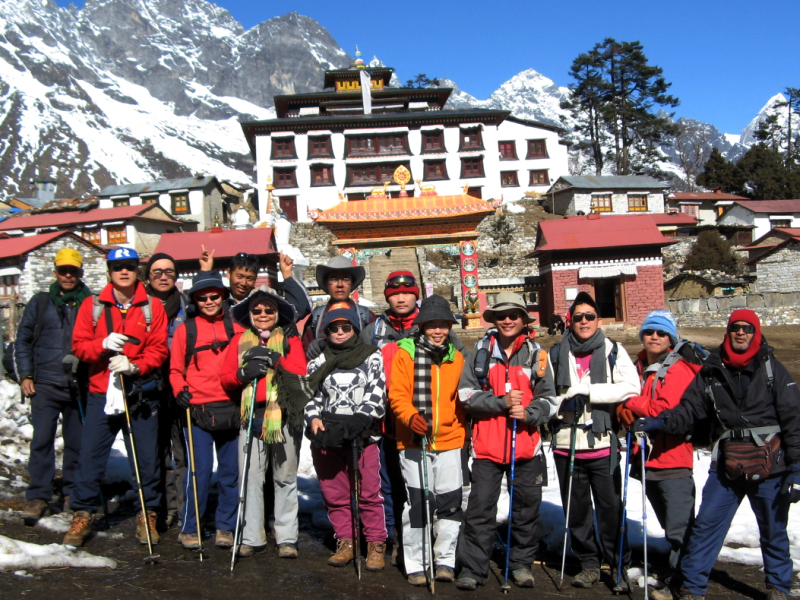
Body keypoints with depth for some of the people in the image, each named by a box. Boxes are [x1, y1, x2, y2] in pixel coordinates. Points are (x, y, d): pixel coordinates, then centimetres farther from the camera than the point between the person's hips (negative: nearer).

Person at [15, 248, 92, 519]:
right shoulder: (40, 302, 8)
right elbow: (23, 339, 11)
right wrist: (25, 375, 4)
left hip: (79, 386, 0)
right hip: (45, 385, 0)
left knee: (76, 443, 8)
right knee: (41, 440, -4)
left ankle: (73, 493, 22)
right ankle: (37, 496, 5)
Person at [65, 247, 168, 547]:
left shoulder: (152, 308, 3)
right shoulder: (92, 306, 6)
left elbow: (158, 349, -2)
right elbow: (79, 345, 2)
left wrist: (134, 366, -18)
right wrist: (103, 345, -17)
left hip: (141, 393, -1)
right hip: (101, 393, 1)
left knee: (147, 457, 4)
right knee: (90, 456, 2)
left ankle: (148, 515, 18)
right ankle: (82, 515, 17)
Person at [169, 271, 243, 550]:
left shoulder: (236, 328, 10)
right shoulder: (185, 330, 7)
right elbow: (175, 369, 10)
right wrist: (179, 390, -7)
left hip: (231, 410, 2)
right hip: (198, 410, -2)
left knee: (231, 470, 7)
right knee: (200, 470, -3)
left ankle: (225, 527, 21)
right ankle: (189, 528, 13)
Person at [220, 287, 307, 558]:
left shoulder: (290, 340, 9)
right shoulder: (240, 340, 14)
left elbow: (300, 373, -5)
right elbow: (226, 378, 8)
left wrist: (277, 360, -17)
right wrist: (243, 374, -12)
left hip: (285, 417, -1)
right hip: (251, 416, 2)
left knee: (285, 478, 4)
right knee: (250, 477, 1)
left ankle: (287, 538, 12)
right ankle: (251, 537, 13)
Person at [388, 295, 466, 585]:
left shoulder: (456, 357, 10)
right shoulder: (405, 353, -3)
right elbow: (397, 395, -9)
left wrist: (463, 433, 14)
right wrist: (410, 417, -26)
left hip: (449, 442, 3)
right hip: (414, 442, -3)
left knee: (450, 504, 7)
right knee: (417, 503, 0)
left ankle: (445, 560, 22)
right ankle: (415, 564, 13)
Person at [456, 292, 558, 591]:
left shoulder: (536, 354, 5)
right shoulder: (480, 351, 3)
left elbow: (548, 398, 5)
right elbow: (467, 393, -3)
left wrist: (529, 414, -15)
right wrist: (502, 402, -15)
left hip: (527, 446, 1)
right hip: (487, 445, -1)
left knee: (527, 509, 11)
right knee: (480, 510, 2)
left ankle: (521, 563, 28)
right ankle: (472, 568, 12)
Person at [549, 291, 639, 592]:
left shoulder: (613, 351, 1)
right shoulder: (557, 353, 7)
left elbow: (631, 386, -13)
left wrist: (588, 391, -17)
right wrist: (564, 404, -11)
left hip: (603, 443, -2)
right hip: (566, 443, 2)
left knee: (610, 508, 4)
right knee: (576, 509, 11)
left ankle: (619, 565, 21)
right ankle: (588, 563, 28)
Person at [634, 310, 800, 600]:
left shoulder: (772, 369, 0)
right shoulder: (711, 371, 4)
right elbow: (689, 411, 2)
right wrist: (658, 422, -15)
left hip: (770, 467, -1)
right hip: (726, 467, 1)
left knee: (773, 530, 14)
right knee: (706, 525, 2)